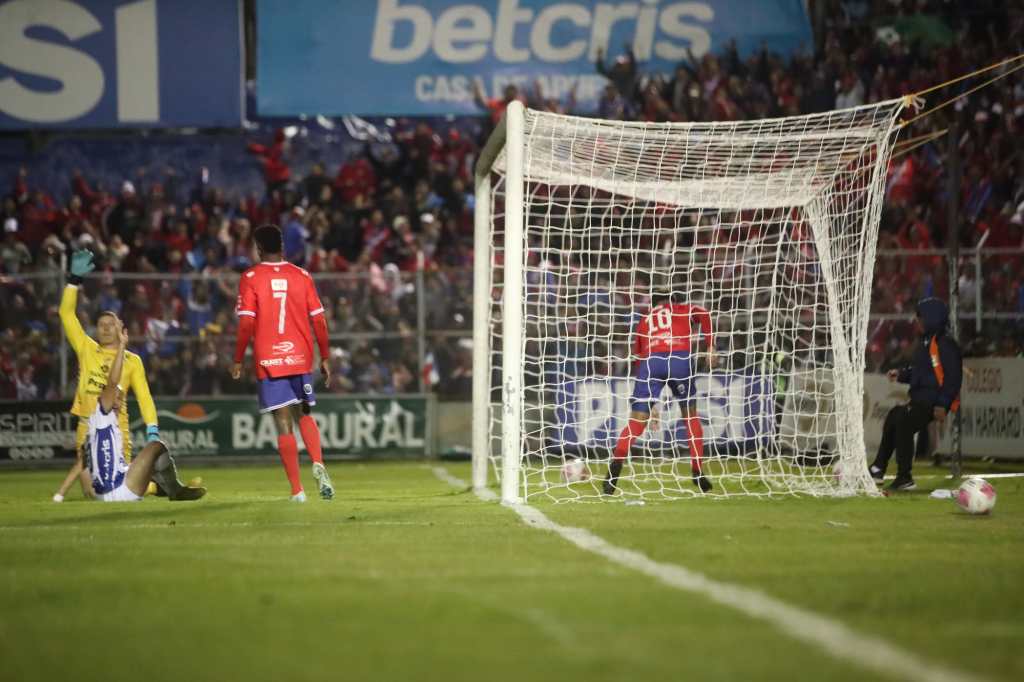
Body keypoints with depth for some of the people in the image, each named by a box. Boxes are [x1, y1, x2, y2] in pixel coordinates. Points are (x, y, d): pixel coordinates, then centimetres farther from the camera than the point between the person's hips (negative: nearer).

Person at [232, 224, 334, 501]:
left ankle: (297, 490, -3)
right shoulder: (302, 276, 5)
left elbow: (246, 324, -9)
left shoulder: (251, 278, -3)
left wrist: (238, 360, 0)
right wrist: (324, 358, 12)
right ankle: (318, 464, -7)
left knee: (284, 424, 0)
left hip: (269, 361, -3)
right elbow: (319, 320, 3)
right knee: (304, 414, 19)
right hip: (300, 358, 3)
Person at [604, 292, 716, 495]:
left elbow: (637, 355, 31)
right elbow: (703, 314, 2)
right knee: (691, 416, 19)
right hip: (680, 358, -1)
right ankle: (698, 474, 17)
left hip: (650, 362, 1)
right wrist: (710, 347, 4)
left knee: (636, 422, 1)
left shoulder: (643, 321, 31)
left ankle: (617, 462, -23)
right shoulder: (682, 310, 25)